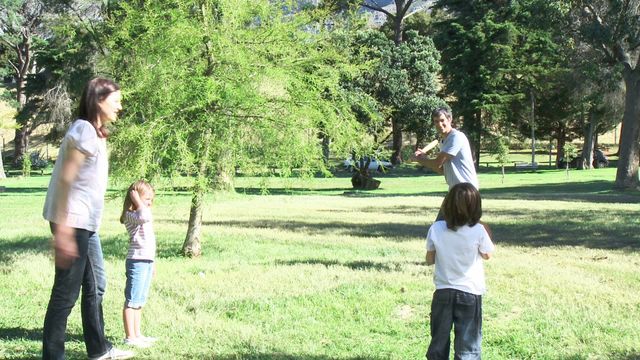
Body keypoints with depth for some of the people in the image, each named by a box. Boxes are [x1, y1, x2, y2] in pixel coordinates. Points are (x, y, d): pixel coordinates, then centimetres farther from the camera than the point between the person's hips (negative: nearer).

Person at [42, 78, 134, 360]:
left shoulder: (96, 132, 15)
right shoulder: (84, 130, -14)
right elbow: (65, 179, -20)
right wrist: (63, 230, -25)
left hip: (87, 222, 10)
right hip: (73, 222, -10)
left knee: (95, 285, 18)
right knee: (66, 293, -5)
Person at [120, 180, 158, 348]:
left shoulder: (142, 217, 18)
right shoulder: (131, 215, -13)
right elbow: (144, 216, -37)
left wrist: (151, 263, 25)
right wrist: (135, 198, -23)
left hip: (146, 261, 10)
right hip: (137, 261, -10)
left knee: (139, 302, 16)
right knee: (132, 301, -5)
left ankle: (137, 334, 23)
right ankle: (130, 337, -2)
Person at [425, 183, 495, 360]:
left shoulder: (436, 229, -10)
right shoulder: (478, 231, -15)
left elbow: (429, 260, 1)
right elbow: (487, 255, 3)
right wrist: (488, 235, 18)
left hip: (443, 292, 2)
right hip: (470, 293, -2)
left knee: (438, 342, 14)